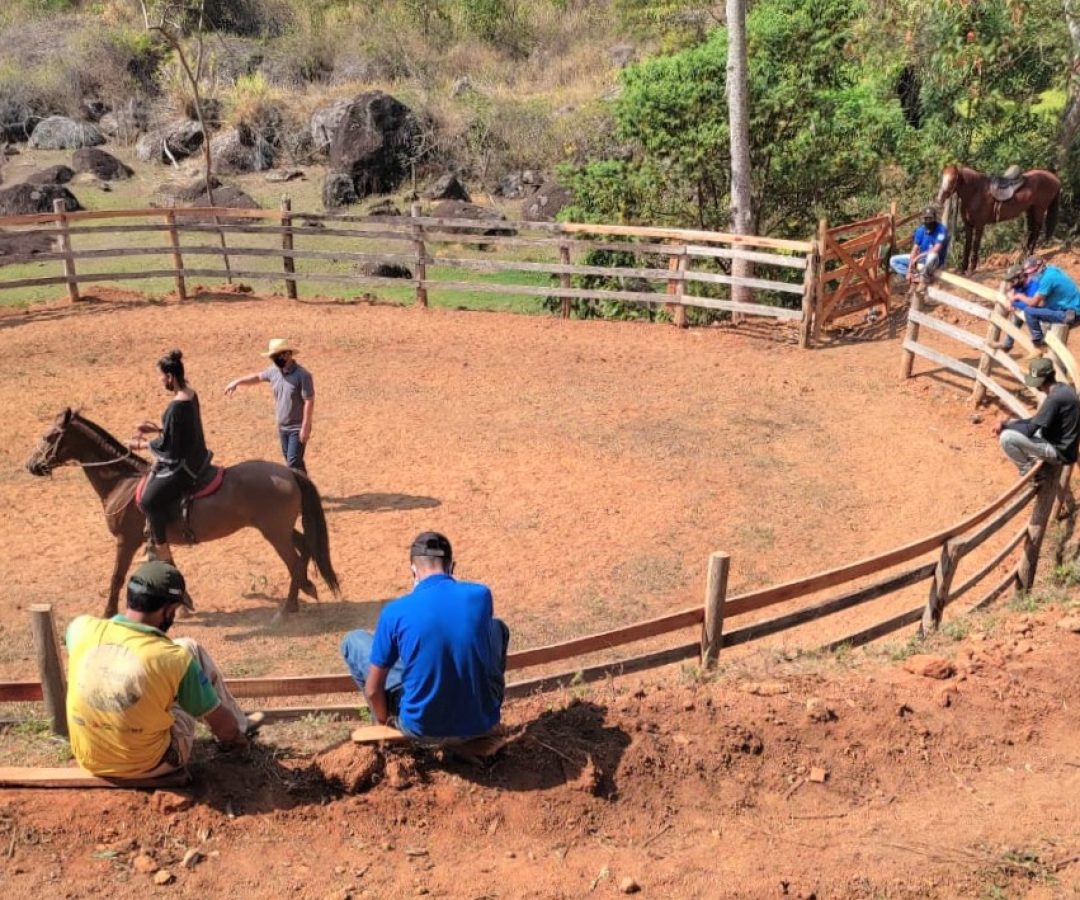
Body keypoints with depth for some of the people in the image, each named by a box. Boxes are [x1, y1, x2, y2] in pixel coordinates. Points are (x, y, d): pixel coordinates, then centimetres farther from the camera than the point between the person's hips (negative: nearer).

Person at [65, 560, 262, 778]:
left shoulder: (82, 628, -14)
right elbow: (223, 726, -11)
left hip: (89, 760, 4)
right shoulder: (173, 658, -23)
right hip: (148, 765, -4)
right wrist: (234, 733, 13)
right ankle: (240, 725, 26)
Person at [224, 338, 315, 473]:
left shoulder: (302, 375, -21)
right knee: (290, 461, 16)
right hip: (282, 427, 7)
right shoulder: (274, 371, 0)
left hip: (297, 428, -7)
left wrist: (305, 427, -22)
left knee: (293, 463, -9)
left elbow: (309, 402, -21)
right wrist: (237, 382, 17)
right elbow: (258, 376, 21)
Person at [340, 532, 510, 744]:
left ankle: (394, 720, 25)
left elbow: (373, 689, -4)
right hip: (480, 722, 2)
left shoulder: (396, 611, -13)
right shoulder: (481, 595, -6)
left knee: (353, 641, 15)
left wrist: (384, 721, 15)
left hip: (423, 729, -2)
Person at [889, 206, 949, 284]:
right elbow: (914, 250, -6)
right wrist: (909, 271, -15)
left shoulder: (941, 230, -19)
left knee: (932, 256, -44)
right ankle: (915, 276, -18)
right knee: (893, 261, -4)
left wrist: (918, 257, -24)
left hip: (933, 260, -6)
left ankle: (924, 280, -20)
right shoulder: (920, 230, -2)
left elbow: (935, 250, -29)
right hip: (920, 258, 6)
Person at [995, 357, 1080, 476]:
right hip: (1061, 447, 10)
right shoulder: (1063, 389, 6)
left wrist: (1005, 424, -10)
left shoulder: (1055, 398, -25)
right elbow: (1038, 421, 13)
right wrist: (1010, 422, 3)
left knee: (1007, 438, -19)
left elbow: (1030, 430, -23)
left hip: (1059, 452, -10)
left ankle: (1030, 473, 1)